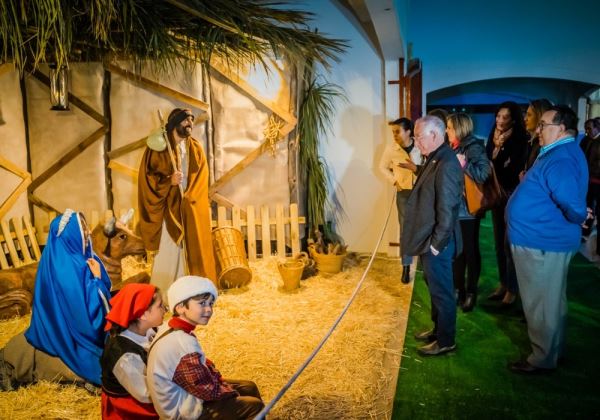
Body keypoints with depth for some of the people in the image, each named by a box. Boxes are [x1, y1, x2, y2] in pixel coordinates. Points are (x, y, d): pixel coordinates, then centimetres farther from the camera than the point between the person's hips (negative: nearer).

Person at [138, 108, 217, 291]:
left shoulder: (196, 148, 10)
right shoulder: (158, 146, -1)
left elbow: (201, 180, 5)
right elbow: (146, 176, -4)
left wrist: (188, 199, -8)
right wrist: (169, 181, -20)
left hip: (192, 211, 4)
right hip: (167, 209, -4)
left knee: (191, 254, 4)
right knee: (167, 255, -5)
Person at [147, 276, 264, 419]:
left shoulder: (170, 328, -4)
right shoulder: (183, 344, -33)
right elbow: (208, 390, -24)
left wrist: (220, 379, 2)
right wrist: (232, 393, -7)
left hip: (182, 396, 9)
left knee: (249, 387, 15)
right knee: (254, 406, -5)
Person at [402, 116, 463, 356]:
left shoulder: (446, 164, -22)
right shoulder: (435, 159, 9)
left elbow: (447, 209, -23)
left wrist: (436, 243, -18)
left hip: (436, 242, -10)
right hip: (429, 239, 10)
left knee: (441, 291, 5)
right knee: (435, 287, 22)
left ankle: (446, 341, 21)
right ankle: (438, 330, 38)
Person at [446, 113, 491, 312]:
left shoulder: (474, 148, -13)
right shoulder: (454, 148, 9)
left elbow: (484, 174, -27)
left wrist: (464, 164, -26)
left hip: (468, 209, -7)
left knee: (470, 251, 6)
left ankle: (471, 292, 19)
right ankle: (458, 289, 28)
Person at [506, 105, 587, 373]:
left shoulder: (560, 160, -23)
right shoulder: (560, 153, 11)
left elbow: (573, 206, -32)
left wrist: (578, 220, -13)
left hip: (541, 242, -10)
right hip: (546, 239, 10)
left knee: (541, 304, 4)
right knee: (550, 301, 22)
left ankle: (543, 359, 19)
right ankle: (554, 348, 38)